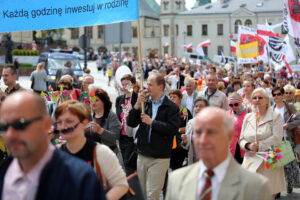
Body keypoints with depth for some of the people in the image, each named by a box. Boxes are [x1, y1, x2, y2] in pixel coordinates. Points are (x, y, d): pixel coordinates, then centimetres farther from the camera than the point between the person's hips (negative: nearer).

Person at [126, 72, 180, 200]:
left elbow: (173, 128, -18)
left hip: (159, 158, -5)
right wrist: (137, 105, -9)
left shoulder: (171, 107, -5)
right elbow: (131, 123, 3)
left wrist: (152, 122, -16)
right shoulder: (145, 103, 9)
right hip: (142, 155, 5)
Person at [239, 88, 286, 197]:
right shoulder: (248, 117, 14)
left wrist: (259, 146, -11)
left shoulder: (275, 116, 2)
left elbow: (277, 138, -9)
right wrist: (249, 146, -9)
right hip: (250, 161, 3)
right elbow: (241, 139, 12)